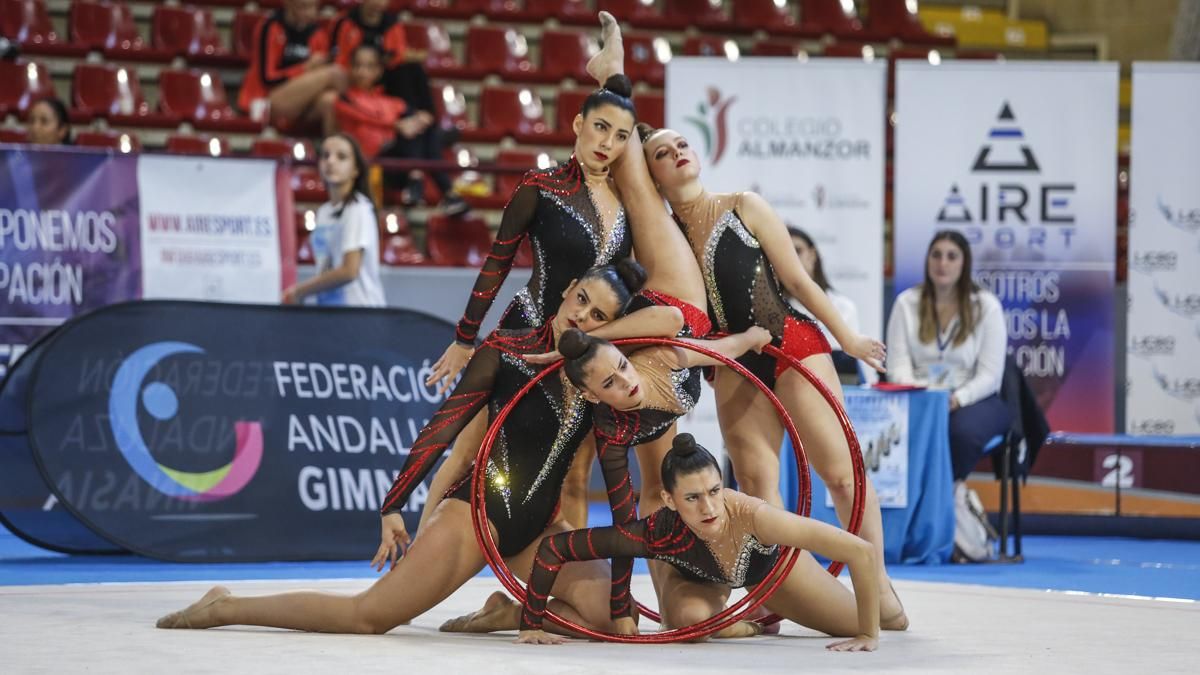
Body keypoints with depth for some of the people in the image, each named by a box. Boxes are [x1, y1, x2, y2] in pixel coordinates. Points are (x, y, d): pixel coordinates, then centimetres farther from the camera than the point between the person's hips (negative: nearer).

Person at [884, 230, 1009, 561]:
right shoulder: (907, 303, 6)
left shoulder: (986, 306, 0)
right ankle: (955, 502, -27)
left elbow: (989, 375, -5)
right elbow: (899, 365, 0)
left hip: (974, 400, -1)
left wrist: (957, 399, -23)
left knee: (963, 430, -39)